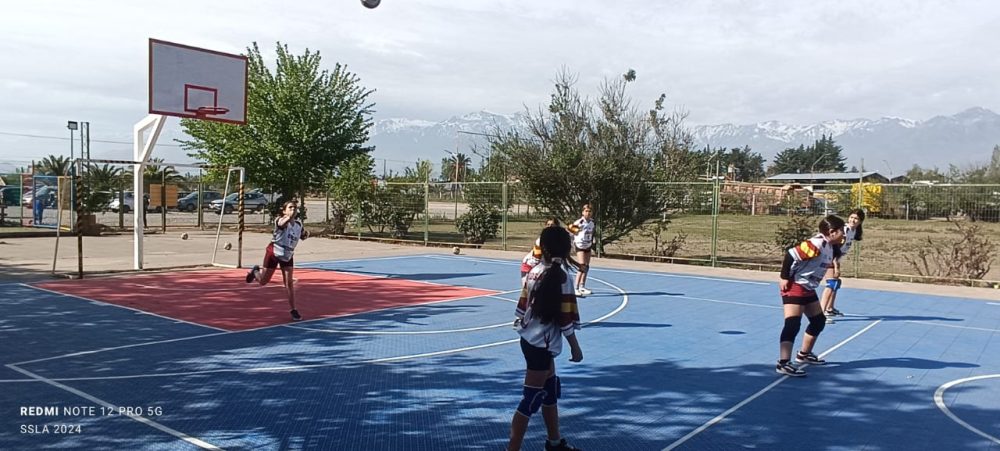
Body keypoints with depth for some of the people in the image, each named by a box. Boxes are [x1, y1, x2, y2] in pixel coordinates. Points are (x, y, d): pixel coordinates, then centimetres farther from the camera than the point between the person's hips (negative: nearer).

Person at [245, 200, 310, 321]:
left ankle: (293, 310, 2)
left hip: (287, 256, 4)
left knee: (289, 283, -5)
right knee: (263, 281, 11)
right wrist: (290, 216, -69)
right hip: (273, 253, -4)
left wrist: (306, 234, -9)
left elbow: (303, 236, 15)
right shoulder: (280, 220, -23)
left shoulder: (299, 224, -5)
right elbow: (283, 223, -49)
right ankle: (255, 271, 45)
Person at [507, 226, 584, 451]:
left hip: (531, 340, 8)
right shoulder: (561, 277, -19)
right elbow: (565, 319, -18)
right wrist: (575, 347, -7)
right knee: (531, 399, 0)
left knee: (551, 390, 22)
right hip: (542, 344, -8)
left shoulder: (535, 272, 1)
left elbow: (523, 306, 8)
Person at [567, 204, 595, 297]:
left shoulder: (592, 222, 4)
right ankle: (576, 288, -16)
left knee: (586, 267, 13)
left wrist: (592, 241, 12)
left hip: (588, 247, 7)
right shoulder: (580, 222, -17)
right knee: (582, 267, -17)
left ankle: (582, 287, 26)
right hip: (580, 247, -7)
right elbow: (569, 227, -17)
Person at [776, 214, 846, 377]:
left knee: (819, 321, 20)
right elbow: (791, 254, -27)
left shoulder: (829, 247, 8)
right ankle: (783, 364, -21)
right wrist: (784, 277, -22)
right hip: (795, 287, -11)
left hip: (809, 289, 11)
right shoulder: (816, 244, -23)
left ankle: (804, 354, 35)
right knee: (793, 325, -18)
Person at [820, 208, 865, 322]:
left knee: (836, 282, 21)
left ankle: (830, 309, 38)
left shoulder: (855, 231, 3)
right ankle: (821, 313, -25)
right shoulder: (844, 230, -24)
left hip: (835, 258, 10)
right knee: (832, 283, -20)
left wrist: (837, 264, 11)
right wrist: (836, 266, -29)